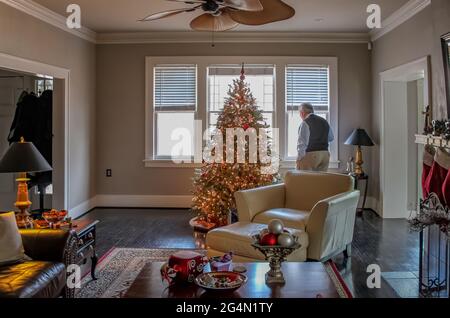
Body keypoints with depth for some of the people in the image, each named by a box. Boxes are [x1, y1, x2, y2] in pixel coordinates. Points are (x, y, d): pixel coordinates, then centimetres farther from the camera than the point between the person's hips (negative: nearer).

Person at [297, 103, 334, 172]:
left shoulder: (305, 123, -9)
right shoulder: (324, 121, 12)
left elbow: (302, 142, -15)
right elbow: (331, 138, 24)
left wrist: (299, 158, -12)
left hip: (310, 155, -7)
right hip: (325, 154, 7)